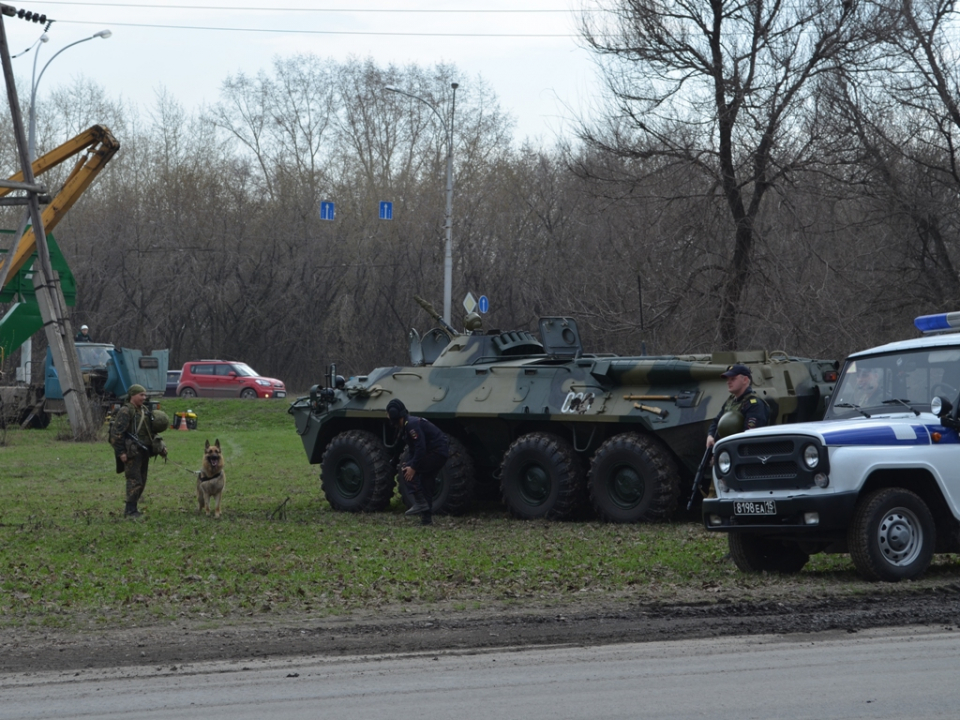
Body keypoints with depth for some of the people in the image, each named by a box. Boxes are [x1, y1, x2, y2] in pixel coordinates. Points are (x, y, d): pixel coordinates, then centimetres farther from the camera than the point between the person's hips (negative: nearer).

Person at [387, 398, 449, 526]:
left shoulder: (411, 424, -18)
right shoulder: (406, 425, 15)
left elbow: (420, 448, -25)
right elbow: (412, 448, 19)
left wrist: (413, 467, -22)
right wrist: (408, 463, 6)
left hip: (437, 452, -10)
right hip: (440, 453, 10)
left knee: (407, 471, -10)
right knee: (426, 482, 15)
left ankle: (420, 502, -12)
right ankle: (426, 517, 17)